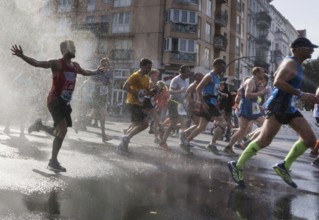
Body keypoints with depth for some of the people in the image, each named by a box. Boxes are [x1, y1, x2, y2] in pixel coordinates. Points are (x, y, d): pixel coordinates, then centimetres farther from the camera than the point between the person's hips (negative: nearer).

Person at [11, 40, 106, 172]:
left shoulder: (75, 66, 11)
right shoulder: (57, 64, -12)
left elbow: (85, 72, 33)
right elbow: (37, 63, -23)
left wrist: (97, 71, 42)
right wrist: (22, 56, -39)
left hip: (65, 102, 8)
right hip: (54, 101, -8)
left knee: (61, 132, 9)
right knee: (63, 129, -18)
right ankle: (53, 161, -5)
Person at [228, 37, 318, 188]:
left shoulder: (294, 63, 18)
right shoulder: (291, 63, -13)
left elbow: (276, 75, 32)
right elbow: (278, 82, -28)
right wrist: (300, 94, -28)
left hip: (288, 107, 10)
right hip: (278, 107, -10)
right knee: (264, 141, -12)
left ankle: (284, 167, 11)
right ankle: (237, 166, -1)